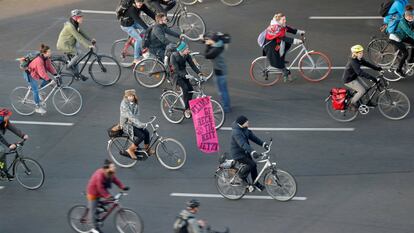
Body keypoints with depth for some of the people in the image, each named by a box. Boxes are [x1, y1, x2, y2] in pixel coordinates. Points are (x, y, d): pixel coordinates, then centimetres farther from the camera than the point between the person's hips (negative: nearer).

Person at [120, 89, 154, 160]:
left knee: (146, 132, -10)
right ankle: (130, 150, -5)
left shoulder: (135, 103, 3)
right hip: (126, 125, -7)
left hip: (133, 123, 7)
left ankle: (147, 149, 12)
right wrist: (140, 124, -37)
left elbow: (136, 115, 2)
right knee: (141, 135, -22)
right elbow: (130, 116, -30)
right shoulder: (124, 104, -22)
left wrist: (140, 123, -17)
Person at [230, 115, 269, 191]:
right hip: (238, 154, -9)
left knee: (253, 166, 12)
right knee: (252, 164, -20)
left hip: (245, 152, 9)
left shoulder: (244, 129, 0)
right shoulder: (236, 132, -30)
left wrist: (263, 143, -2)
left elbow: (252, 137, 6)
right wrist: (253, 152, -52)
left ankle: (256, 184, 30)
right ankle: (242, 175, 4)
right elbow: (243, 144, -41)